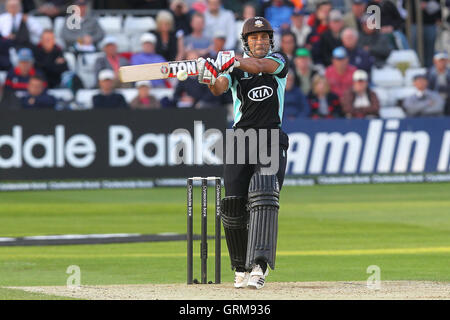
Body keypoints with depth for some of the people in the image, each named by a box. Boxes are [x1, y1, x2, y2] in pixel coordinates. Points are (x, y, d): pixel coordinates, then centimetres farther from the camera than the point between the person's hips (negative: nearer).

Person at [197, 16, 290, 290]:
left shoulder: (279, 61, 6)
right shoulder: (235, 68, 8)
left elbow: (259, 66, -16)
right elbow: (219, 89, -13)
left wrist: (235, 61, -34)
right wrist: (209, 78, -36)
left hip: (271, 141, -2)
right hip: (241, 140, 2)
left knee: (264, 197, -20)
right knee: (234, 204, -3)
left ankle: (259, 266, -30)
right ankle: (241, 267, 15)